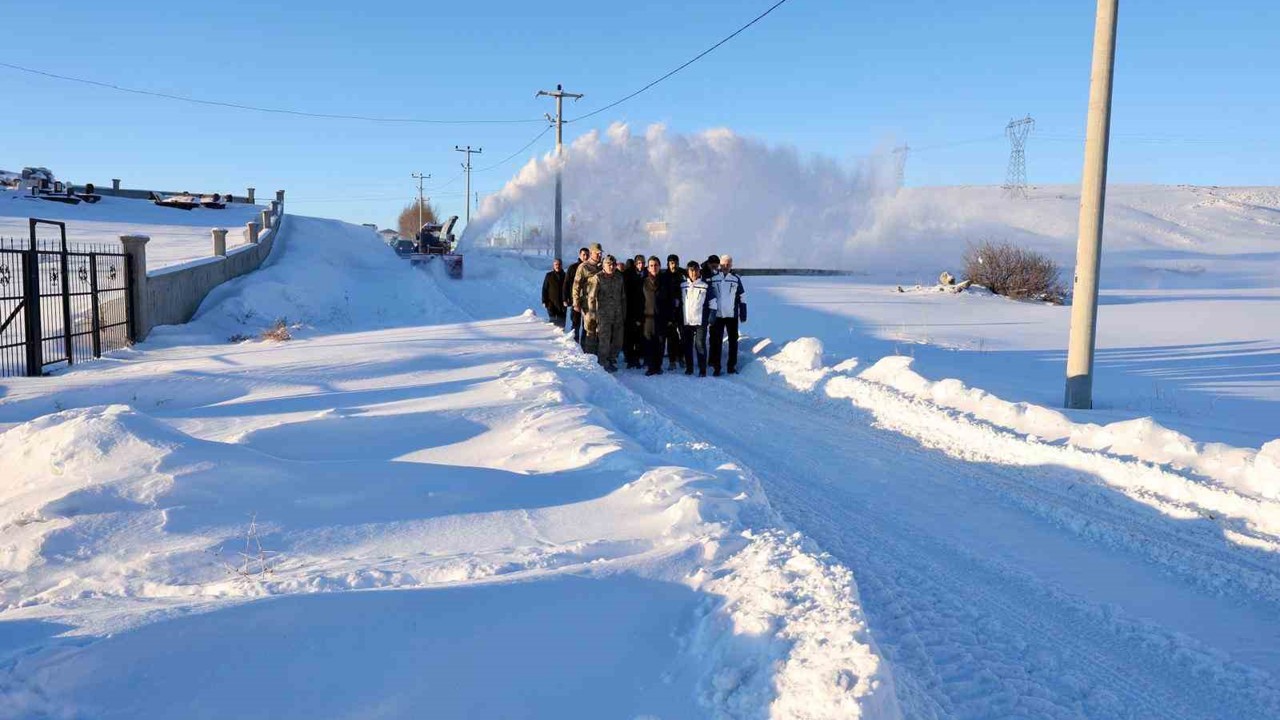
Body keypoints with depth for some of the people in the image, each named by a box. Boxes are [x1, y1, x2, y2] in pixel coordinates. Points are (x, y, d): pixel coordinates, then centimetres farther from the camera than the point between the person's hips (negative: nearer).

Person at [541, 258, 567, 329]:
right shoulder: (549, 275, 1)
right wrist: (544, 301, -4)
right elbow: (544, 288, 2)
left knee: (561, 322, 3)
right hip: (551, 303, -1)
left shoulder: (564, 276, 4)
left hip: (562, 303, 1)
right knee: (552, 321, -4)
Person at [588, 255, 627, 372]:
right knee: (605, 340, -4)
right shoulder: (597, 278, -7)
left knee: (618, 340, 10)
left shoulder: (619, 278, 9)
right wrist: (592, 313, -13)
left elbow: (623, 297, 16)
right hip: (603, 314, -5)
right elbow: (591, 297, -9)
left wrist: (624, 313, 14)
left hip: (618, 314, 6)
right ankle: (603, 363, 8)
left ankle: (611, 358, 27)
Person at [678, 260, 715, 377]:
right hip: (685, 321, 3)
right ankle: (689, 368, 20)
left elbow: (712, 302, 3)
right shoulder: (682, 286, 6)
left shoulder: (705, 286, -2)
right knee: (686, 345, 9)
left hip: (700, 321, -3)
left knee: (700, 345, -6)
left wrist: (711, 317, -4)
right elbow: (677, 302, 14)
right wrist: (678, 318, 10)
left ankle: (702, 370, -1)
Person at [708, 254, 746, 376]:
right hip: (717, 315, -1)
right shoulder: (713, 279, 0)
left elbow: (742, 298, 5)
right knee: (716, 341, 1)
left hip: (732, 315, 1)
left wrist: (743, 314, 2)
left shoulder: (736, 279, 2)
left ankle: (731, 366, 17)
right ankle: (716, 367, 7)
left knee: (733, 341, 7)